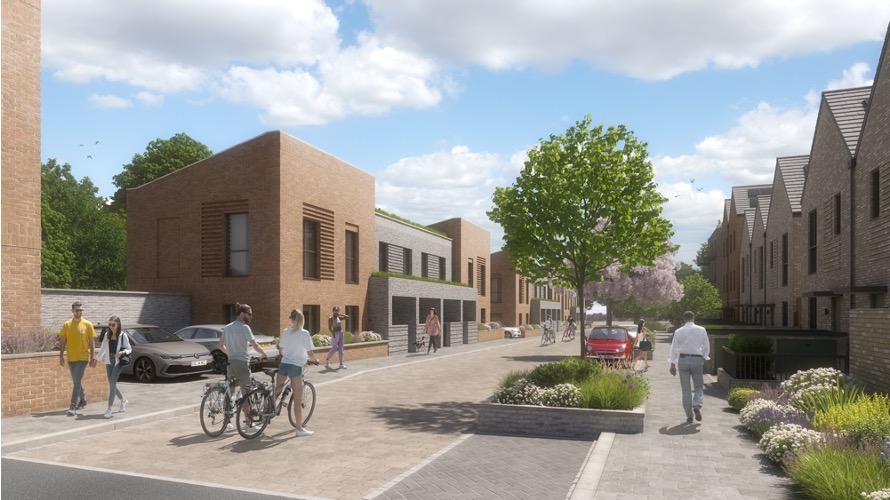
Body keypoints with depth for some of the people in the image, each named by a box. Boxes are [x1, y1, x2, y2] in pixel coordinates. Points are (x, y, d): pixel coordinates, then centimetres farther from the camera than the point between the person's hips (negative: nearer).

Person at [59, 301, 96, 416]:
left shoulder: (87, 324, -3)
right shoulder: (66, 325, 3)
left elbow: (91, 342, -1)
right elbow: (62, 341, 6)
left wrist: (93, 357, -6)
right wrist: (61, 355, -2)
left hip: (83, 357, -4)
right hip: (71, 358, 4)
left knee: (77, 382, -10)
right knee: (76, 381, 16)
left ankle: (73, 407, -10)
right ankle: (83, 400, 34)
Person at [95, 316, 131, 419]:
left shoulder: (123, 335, -3)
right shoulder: (107, 335, 8)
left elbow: (129, 349, 0)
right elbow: (102, 348, 19)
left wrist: (123, 352, -19)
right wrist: (97, 358, 21)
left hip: (118, 362, -5)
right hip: (109, 362, 5)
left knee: (112, 384, -12)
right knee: (112, 385, 9)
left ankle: (109, 409, -9)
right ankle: (123, 400, 33)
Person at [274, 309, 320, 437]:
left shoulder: (285, 331, 6)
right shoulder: (304, 333, -8)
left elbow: (280, 349, 15)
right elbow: (310, 352, -10)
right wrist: (315, 360, 9)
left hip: (283, 364, 4)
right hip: (295, 366, -4)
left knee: (276, 392, 24)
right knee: (298, 399, 0)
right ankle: (300, 429, 4)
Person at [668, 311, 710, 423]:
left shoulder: (678, 331, 2)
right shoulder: (701, 330, 1)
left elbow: (674, 348, 2)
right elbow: (706, 347, 2)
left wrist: (673, 364, 6)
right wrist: (704, 359, 15)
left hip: (683, 359, 1)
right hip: (697, 359, 0)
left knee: (685, 389, 5)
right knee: (699, 386, 13)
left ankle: (689, 416, 6)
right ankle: (697, 405, -14)